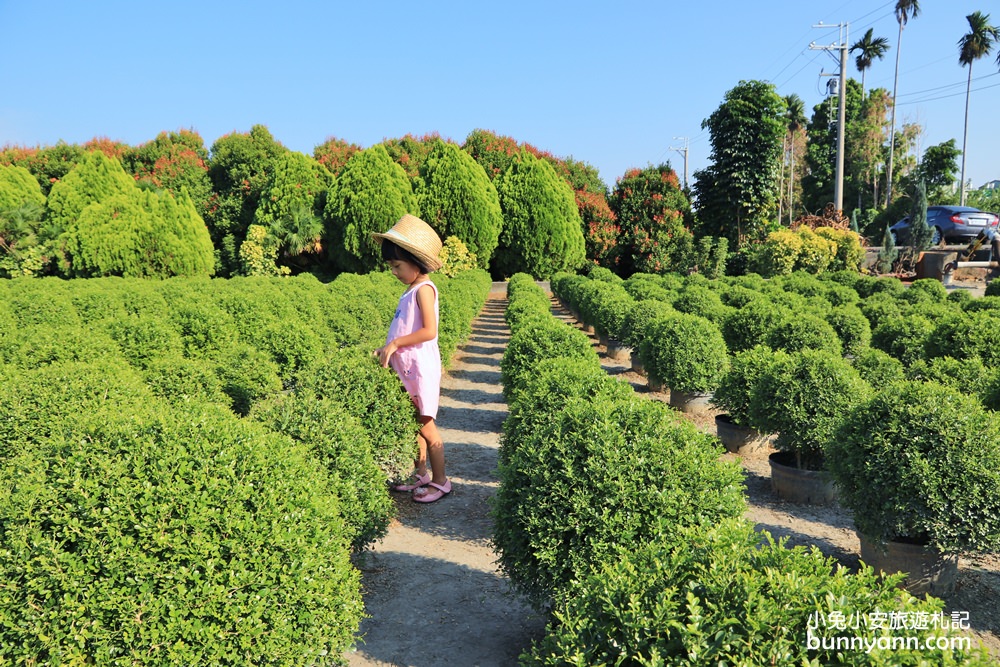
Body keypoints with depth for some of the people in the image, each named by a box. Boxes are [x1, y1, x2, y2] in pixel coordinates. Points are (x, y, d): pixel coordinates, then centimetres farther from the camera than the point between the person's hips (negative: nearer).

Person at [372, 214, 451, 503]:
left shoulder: (423, 289, -14)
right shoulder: (410, 290, 13)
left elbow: (429, 331, -23)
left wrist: (395, 344, -19)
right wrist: (388, 349, 7)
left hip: (421, 368, -8)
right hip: (407, 369, 9)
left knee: (425, 425, 1)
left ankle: (440, 481, 13)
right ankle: (420, 474, 29)